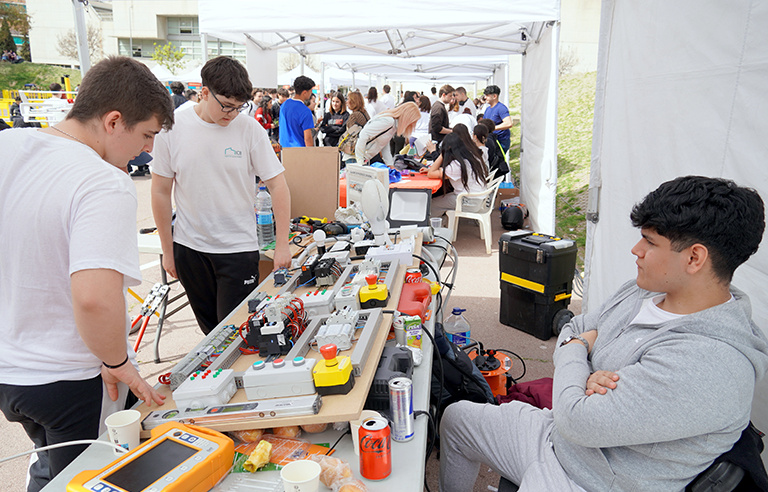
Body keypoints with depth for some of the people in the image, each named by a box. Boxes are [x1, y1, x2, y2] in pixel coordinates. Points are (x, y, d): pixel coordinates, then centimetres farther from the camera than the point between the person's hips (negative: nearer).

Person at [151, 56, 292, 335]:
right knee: (209, 329, 16)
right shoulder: (172, 129, -4)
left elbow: (278, 186, -5)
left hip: (239, 248, -2)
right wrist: (168, 249, 5)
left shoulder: (250, 130, -7)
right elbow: (161, 192, 3)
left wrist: (282, 244, -8)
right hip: (189, 247, 2)